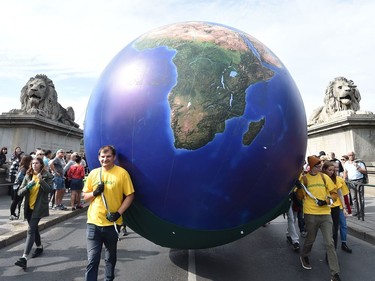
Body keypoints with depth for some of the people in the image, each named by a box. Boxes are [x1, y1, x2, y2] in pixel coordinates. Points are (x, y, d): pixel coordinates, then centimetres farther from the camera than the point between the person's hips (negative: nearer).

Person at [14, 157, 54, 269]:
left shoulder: (46, 176, -7)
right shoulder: (28, 176, 5)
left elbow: (49, 189, -18)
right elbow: (19, 193, 1)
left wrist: (41, 180, -29)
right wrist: (28, 186, -18)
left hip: (39, 207, -5)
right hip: (29, 207, 5)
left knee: (31, 230, -11)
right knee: (34, 228, 19)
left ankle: (24, 258, -10)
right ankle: (39, 247, 39)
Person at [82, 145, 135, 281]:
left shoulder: (122, 173, -9)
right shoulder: (93, 173, 2)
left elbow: (130, 195, -7)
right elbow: (85, 196, 10)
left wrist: (118, 213, -16)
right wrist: (94, 193, -11)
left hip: (112, 223, -1)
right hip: (94, 222, 1)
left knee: (110, 257, 20)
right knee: (92, 259, 3)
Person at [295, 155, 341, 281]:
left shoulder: (324, 177, 4)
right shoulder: (304, 178, -2)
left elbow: (334, 193, 7)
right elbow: (301, 196, 1)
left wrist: (326, 200, -10)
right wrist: (299, 188, -18)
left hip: (325, 214, 2)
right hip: (310, 214, -1)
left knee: (329, 243, -1)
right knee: (310, 239, 14)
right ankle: (304, 257, 43)